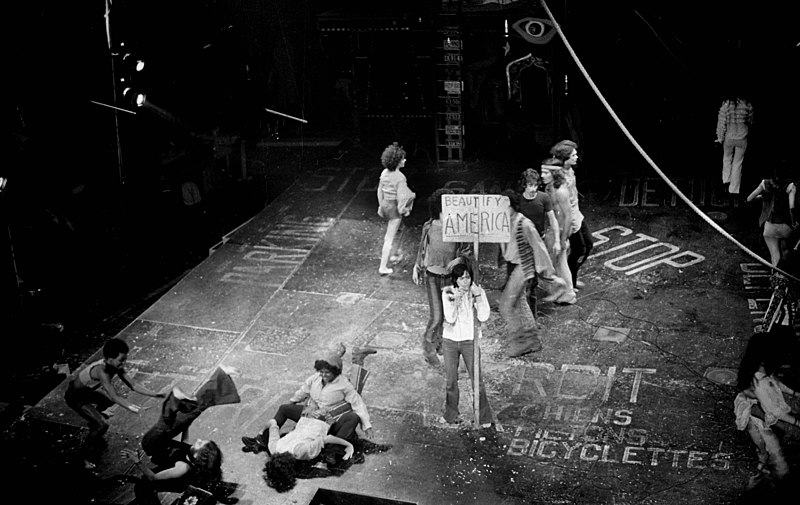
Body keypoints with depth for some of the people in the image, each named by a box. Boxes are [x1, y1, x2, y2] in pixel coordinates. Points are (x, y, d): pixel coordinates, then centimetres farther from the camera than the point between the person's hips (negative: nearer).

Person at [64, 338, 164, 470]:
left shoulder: (116, 366, -13)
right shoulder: (101, 370, -37)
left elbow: (132, 386, -7)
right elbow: (114, 397, -43)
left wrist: (155, 394, -14)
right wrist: (132, 408, -56)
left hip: (87, 391, 9)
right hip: (75, 397, -9)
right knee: (102, 425, -18)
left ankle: (95, 417, 49)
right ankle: (86, 456, 1)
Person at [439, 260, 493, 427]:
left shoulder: (478, 291, -8)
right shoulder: (448, 293, -8)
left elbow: (484, 317, -17)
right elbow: (450, 319, -16)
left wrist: (478, 297, -25)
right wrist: (455, 300, -28)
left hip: (470, 341, -1)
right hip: (450, 340, 1)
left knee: (477, 379, -1)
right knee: (450, 379, 12)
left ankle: (484, 416, 14)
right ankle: (451, 415, 28)